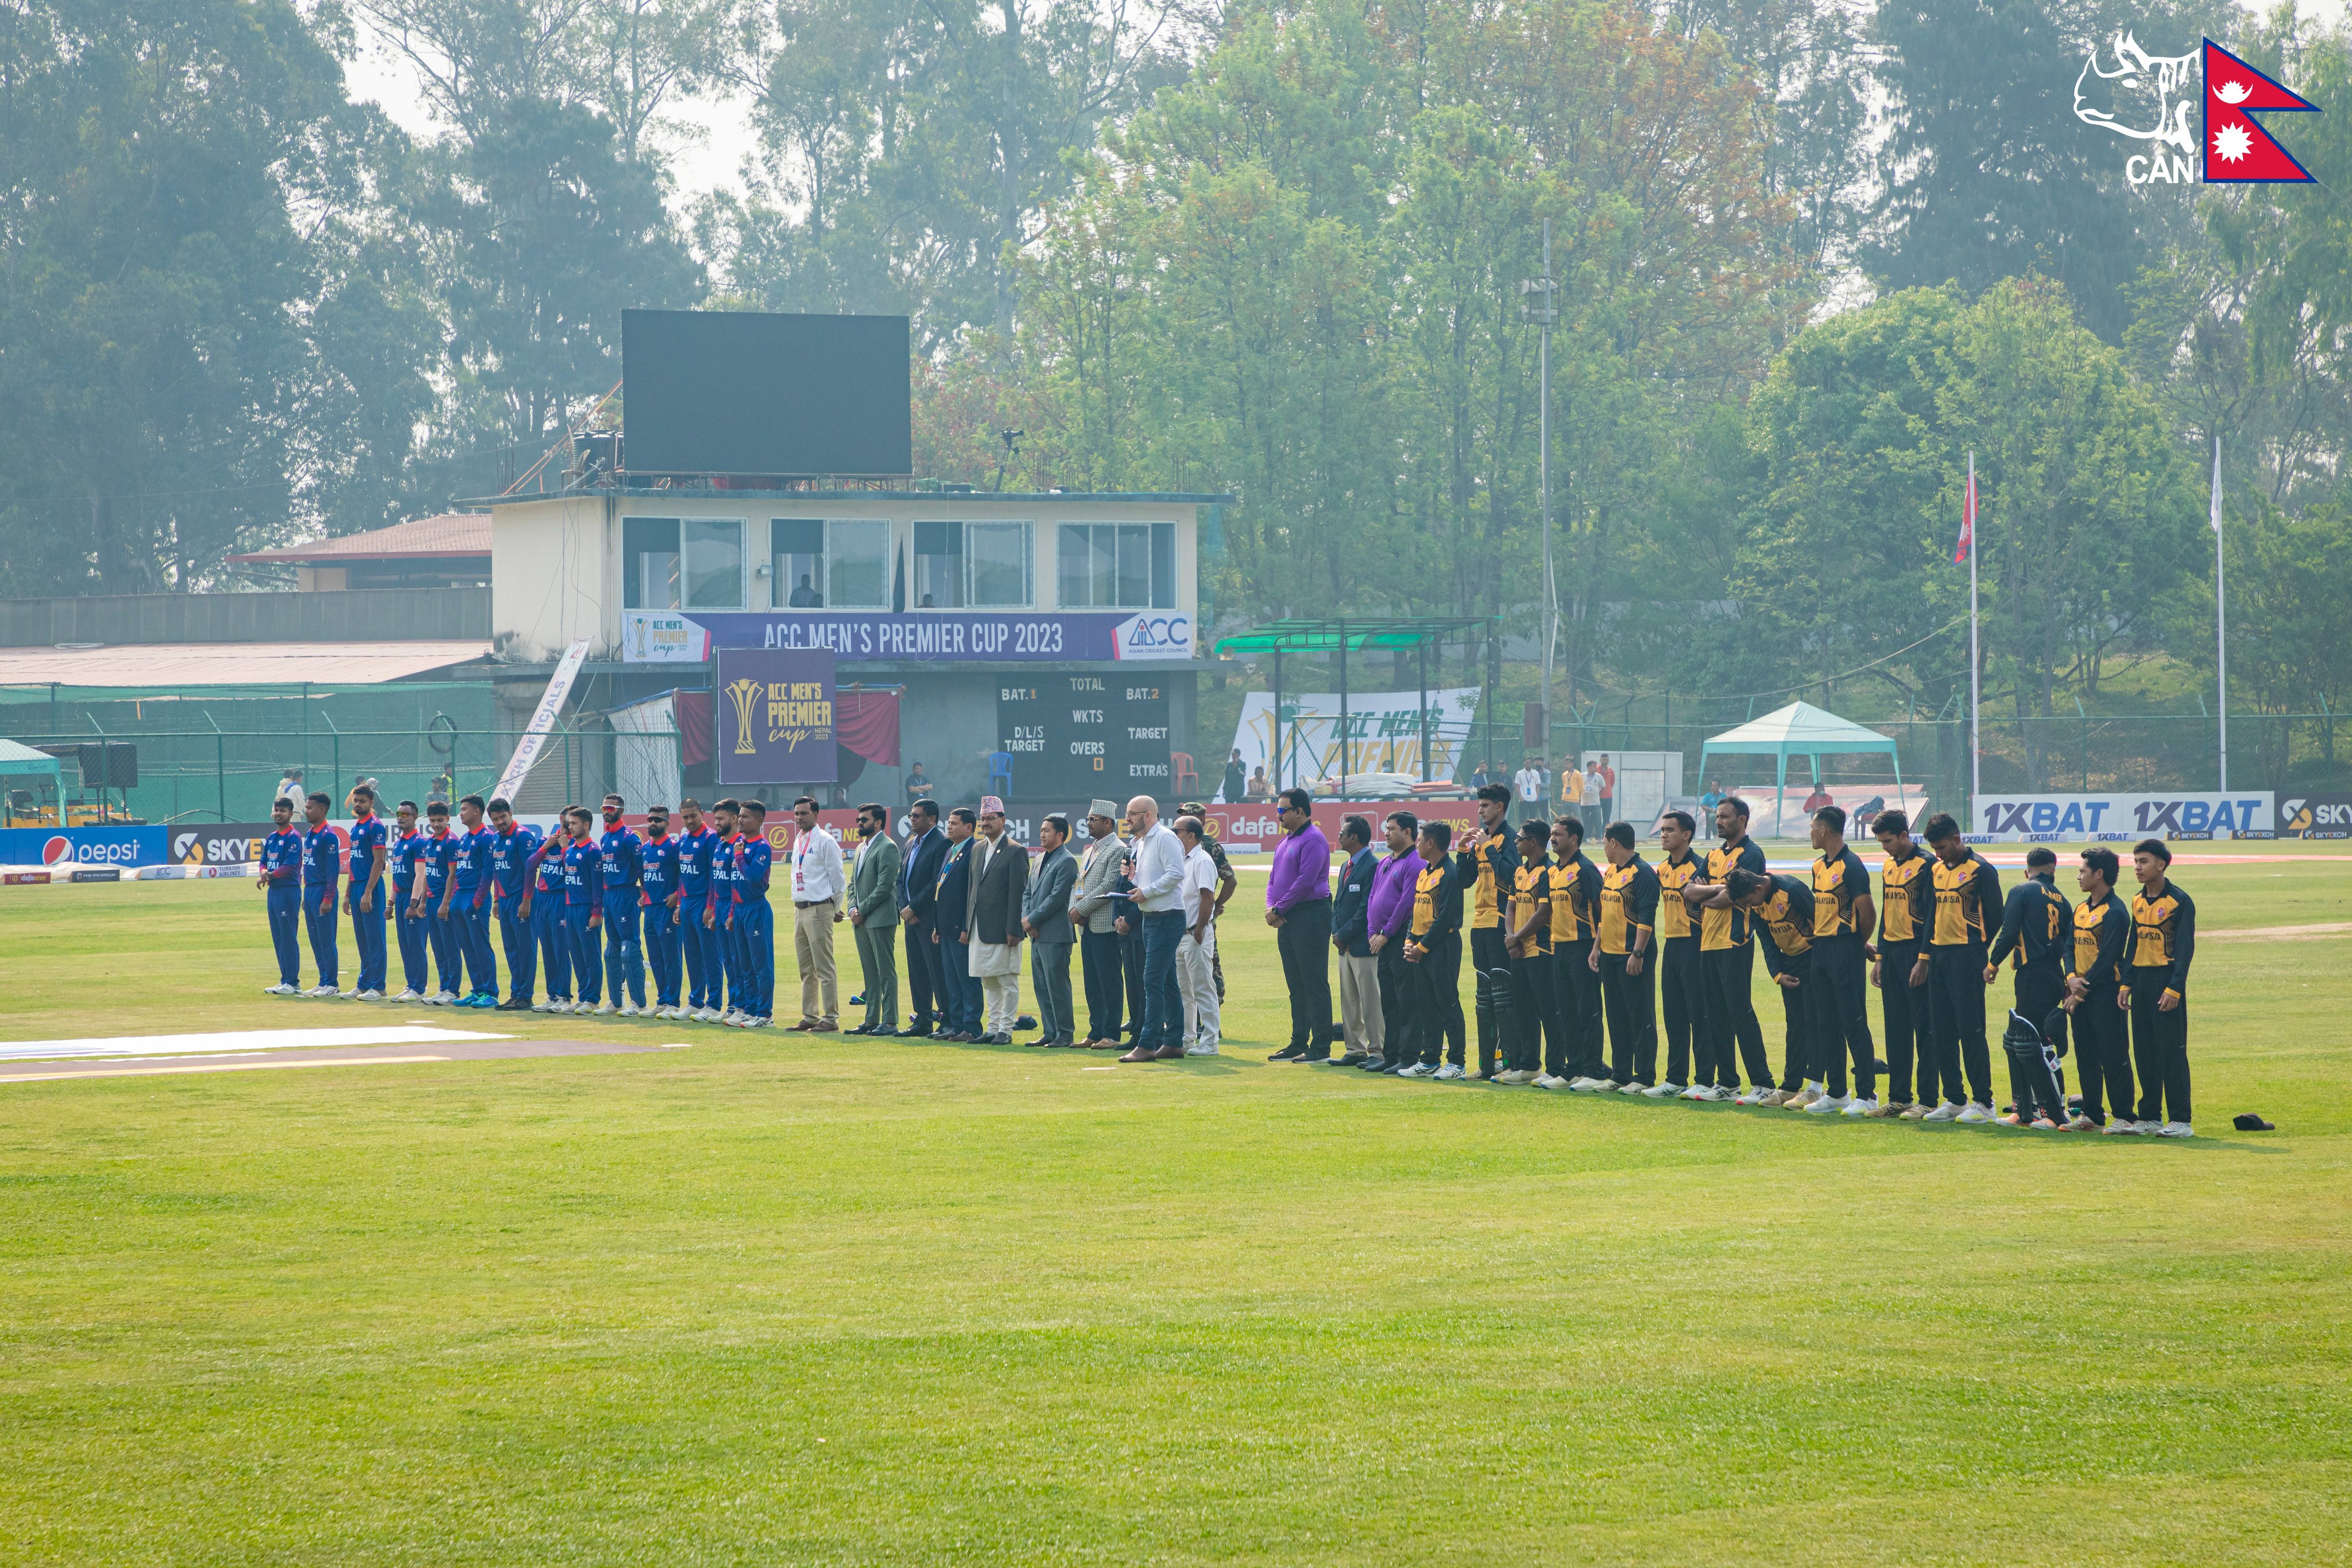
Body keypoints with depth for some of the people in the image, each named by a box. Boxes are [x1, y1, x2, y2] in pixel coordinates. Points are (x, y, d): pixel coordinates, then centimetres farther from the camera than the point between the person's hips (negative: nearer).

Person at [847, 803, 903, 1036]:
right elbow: (853, 883, 21)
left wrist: (862, 911, -13)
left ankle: (889, 1022, -6)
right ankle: (872, 1020, 16)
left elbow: (884, 887, -17)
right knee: (870, 973, 12)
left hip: (880, 919, -9)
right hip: (861, 921, 9)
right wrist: (853, 908, 4)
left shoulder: (888, 848, -10)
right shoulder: (861, 848, 19)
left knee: (886, 972, -6)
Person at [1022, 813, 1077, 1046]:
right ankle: (1050, 1033, 16)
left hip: (1056, 935, -9)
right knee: (1041, 987, 10)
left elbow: (1057, 897, -16)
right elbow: (1027, 893, 19)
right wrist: (1026, 918, 1)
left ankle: (1065, 1034, -3)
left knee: (1057, 986, -7)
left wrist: (1032, 919, -12)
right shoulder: (1040, 860, 18)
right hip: (1038, 935, 9)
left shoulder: (1067, 861, -10)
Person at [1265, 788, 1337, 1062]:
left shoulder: (1313, 840, -13)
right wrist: (1270, 907, 2)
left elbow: (1305, 882, -19)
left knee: (1314, 984, -8)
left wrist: (1279, 909, -14)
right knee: (1295, 985, 13)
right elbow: (1274, 877, 20)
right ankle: (1298, 1044, 19)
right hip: (1287, 920, 10)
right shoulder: (1286, 840, 18)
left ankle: (1321, 1048, -7)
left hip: (1311, 914, -10)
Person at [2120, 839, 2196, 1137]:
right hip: (2141, 982, 7)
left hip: (2166, 981, -7)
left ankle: (2180, 1120, -5)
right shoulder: (2138, 902, 14)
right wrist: (2126, 984, 11)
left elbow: (2185, 948, -12)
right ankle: (2150, 1117, 14)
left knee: (2171, 1052, -7)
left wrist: (2174, 989, -18)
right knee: (2144, 1053, 8)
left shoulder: (2179, 901, -8)